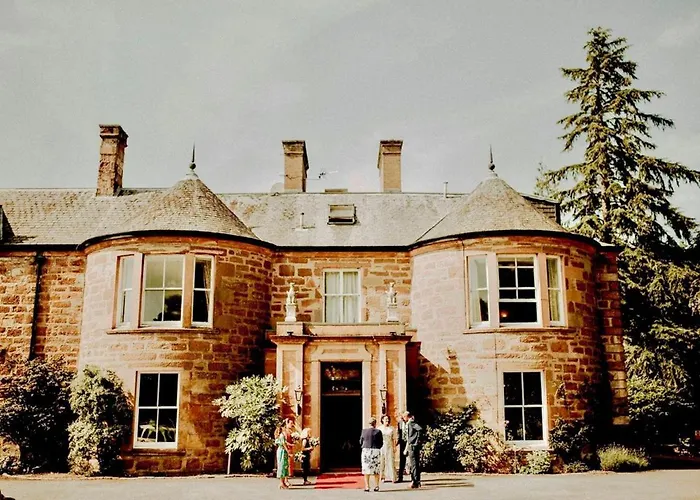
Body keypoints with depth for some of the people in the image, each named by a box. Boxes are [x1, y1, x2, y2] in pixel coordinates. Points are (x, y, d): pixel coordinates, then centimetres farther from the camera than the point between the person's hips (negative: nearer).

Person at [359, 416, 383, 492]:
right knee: (376, 469, 9)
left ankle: (367, 486, 5)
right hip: (376, 451, -1)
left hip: (366, 451, 1)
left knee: (366, 469, 7)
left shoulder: (364, 431, -1)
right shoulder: (378, 431, -6)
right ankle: (376, 486, 9)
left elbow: (361, 442, 6)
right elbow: (381, 443, -1)